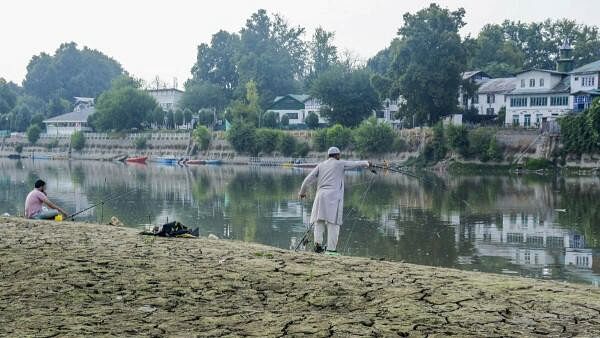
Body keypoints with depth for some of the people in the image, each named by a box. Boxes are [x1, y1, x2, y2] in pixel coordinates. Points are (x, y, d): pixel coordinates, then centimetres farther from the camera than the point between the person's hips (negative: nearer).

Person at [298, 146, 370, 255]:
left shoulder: (321, 165, 14)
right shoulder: (340, 164, 6)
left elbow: (308, 179, 10)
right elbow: (355, 163, 17)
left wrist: (302, 192, 22)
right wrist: (366, 163, 35)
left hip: (321, 195, 4)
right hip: (333, 196, -4)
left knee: (319, 221, 9)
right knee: (333, 223, -3)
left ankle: (318, 243, -7)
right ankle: (331, 249, -7)